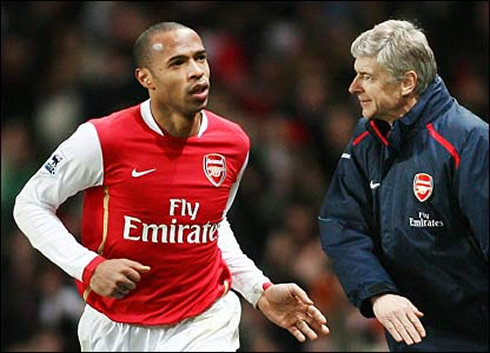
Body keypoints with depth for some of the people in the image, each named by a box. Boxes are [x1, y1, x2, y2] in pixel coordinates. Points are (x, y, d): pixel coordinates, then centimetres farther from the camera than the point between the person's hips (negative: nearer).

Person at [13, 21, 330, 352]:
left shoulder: (233, 143, -1)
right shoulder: (102, 139, -15)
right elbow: (31, 204, -5)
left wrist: (261, 292, 7)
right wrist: (89, 267, -18)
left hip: (205, 324, 2)